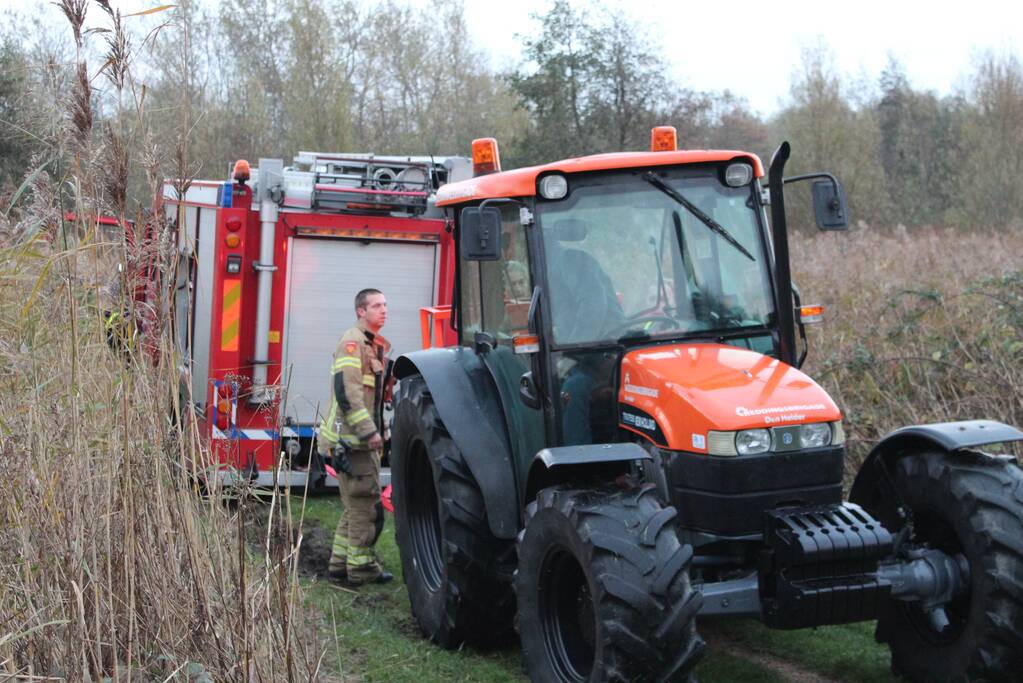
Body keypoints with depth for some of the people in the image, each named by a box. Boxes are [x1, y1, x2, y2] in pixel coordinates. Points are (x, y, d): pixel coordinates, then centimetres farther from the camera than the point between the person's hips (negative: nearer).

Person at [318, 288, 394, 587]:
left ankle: (340, 564, 21)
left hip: (362, 441, 10)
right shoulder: (352, 342, -13)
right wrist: (369, 431, -24)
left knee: (356, 506, 14)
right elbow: (346, 392, -23)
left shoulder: (375, 345, 18)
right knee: (365, 503, -7)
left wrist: (377, 432, 15)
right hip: (351, 439, -10)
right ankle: (362, 568, 0)